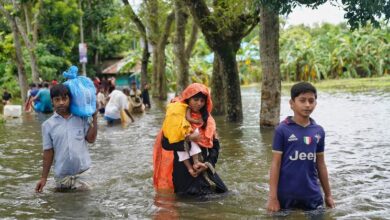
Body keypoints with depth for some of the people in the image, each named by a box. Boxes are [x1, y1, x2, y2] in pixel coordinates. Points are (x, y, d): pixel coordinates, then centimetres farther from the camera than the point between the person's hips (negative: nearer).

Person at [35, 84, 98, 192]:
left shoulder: (81, 118, 0)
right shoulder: (48, 125, -1)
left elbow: (91, 139, -4)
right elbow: (48, 152, 2)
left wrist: (94, 118, -7)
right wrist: (44, 177, 1)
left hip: (83, 174, -1)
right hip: (61, 176, 1)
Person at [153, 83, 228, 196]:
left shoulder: (208, 119, 9)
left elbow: (215, 146, 7)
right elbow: (165, 143, -15)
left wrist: (208, 163, -9)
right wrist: (187, 139, -24)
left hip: (203, 168, 5)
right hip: (182, 170, -5)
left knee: (221, 192, -7)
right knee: (195, 195, -20)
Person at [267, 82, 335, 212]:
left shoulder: (319, 131, 5)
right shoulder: (282, 130, -7)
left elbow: (321, 164, 12)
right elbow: (276, 163, -7)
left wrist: (328, 195, 15)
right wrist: (273, 197, -10)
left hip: (313, 195, 4)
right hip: (286, 195, -4)